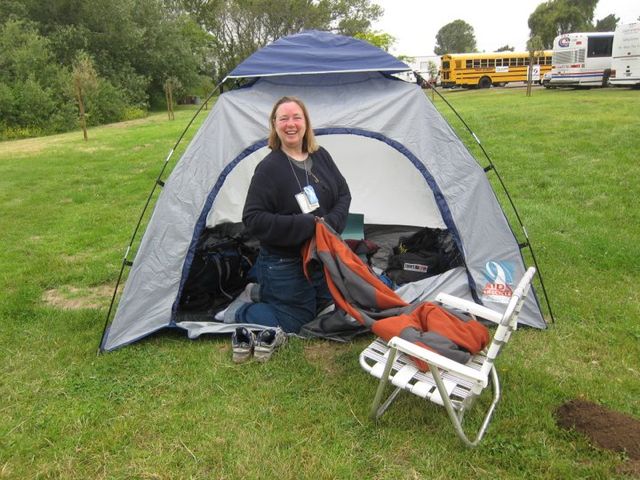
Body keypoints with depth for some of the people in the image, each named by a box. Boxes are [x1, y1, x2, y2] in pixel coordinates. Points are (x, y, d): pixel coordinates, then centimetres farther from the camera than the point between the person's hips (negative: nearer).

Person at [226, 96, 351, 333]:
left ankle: (264, 293, 35)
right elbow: (253, 219, -23)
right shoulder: (269, 168, -19)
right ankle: (239, 312, 23)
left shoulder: (321, 156, 1)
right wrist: (307, 226, -26)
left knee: (324, 308, 22)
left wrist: (331, 223, -15)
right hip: (285, 264, -7)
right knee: (292, 323, 1)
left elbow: (343, 194, 6)